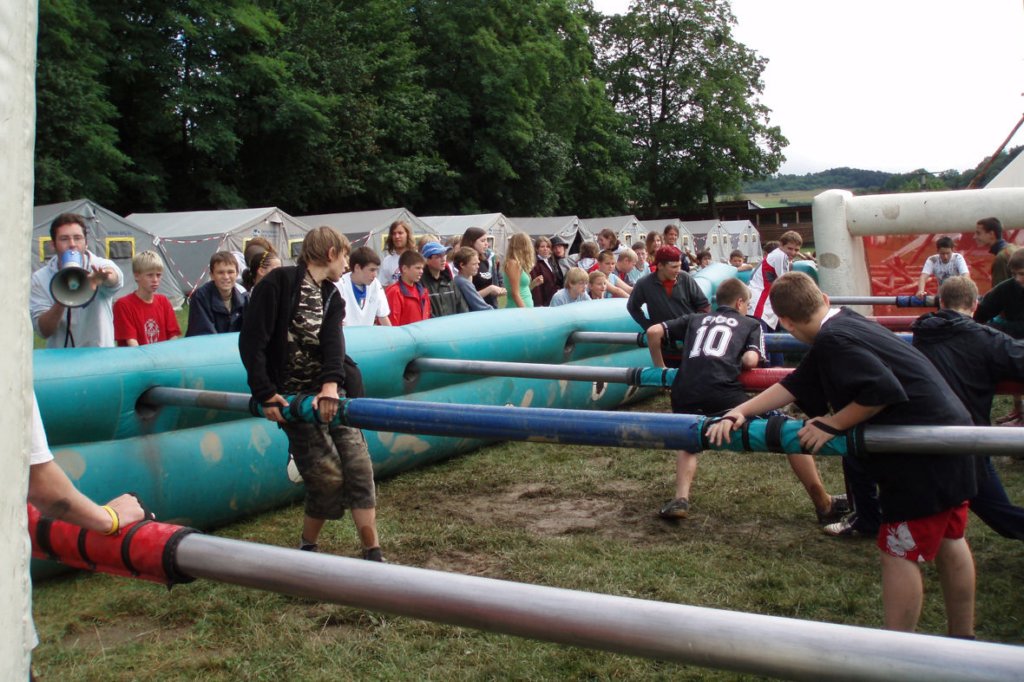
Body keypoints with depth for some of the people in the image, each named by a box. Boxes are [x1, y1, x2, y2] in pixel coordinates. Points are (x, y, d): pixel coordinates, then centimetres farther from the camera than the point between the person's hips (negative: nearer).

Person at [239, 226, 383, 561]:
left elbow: (333, 341, -9)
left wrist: (331, 383, -27)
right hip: (296, 396, -6)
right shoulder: (278, 282, -8)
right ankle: (307, 548, 18)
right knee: (328, 476, -7)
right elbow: (252, 341, -12)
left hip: (331, 392, 6)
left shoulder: (332, 297, 11)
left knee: (358, 466, -2)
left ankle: (373, 555, 6)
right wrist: (265, 394, -17)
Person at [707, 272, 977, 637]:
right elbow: (795, 385, 12)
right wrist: (740, 412, 6)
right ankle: (963, 641, 34)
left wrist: (832, 424, -16)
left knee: (898, 551, 0)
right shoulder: (845, 323, 12)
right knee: (948, 542, 20)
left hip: (922, 453, -10)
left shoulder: (833, 340, -19)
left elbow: (883, 391, -28)